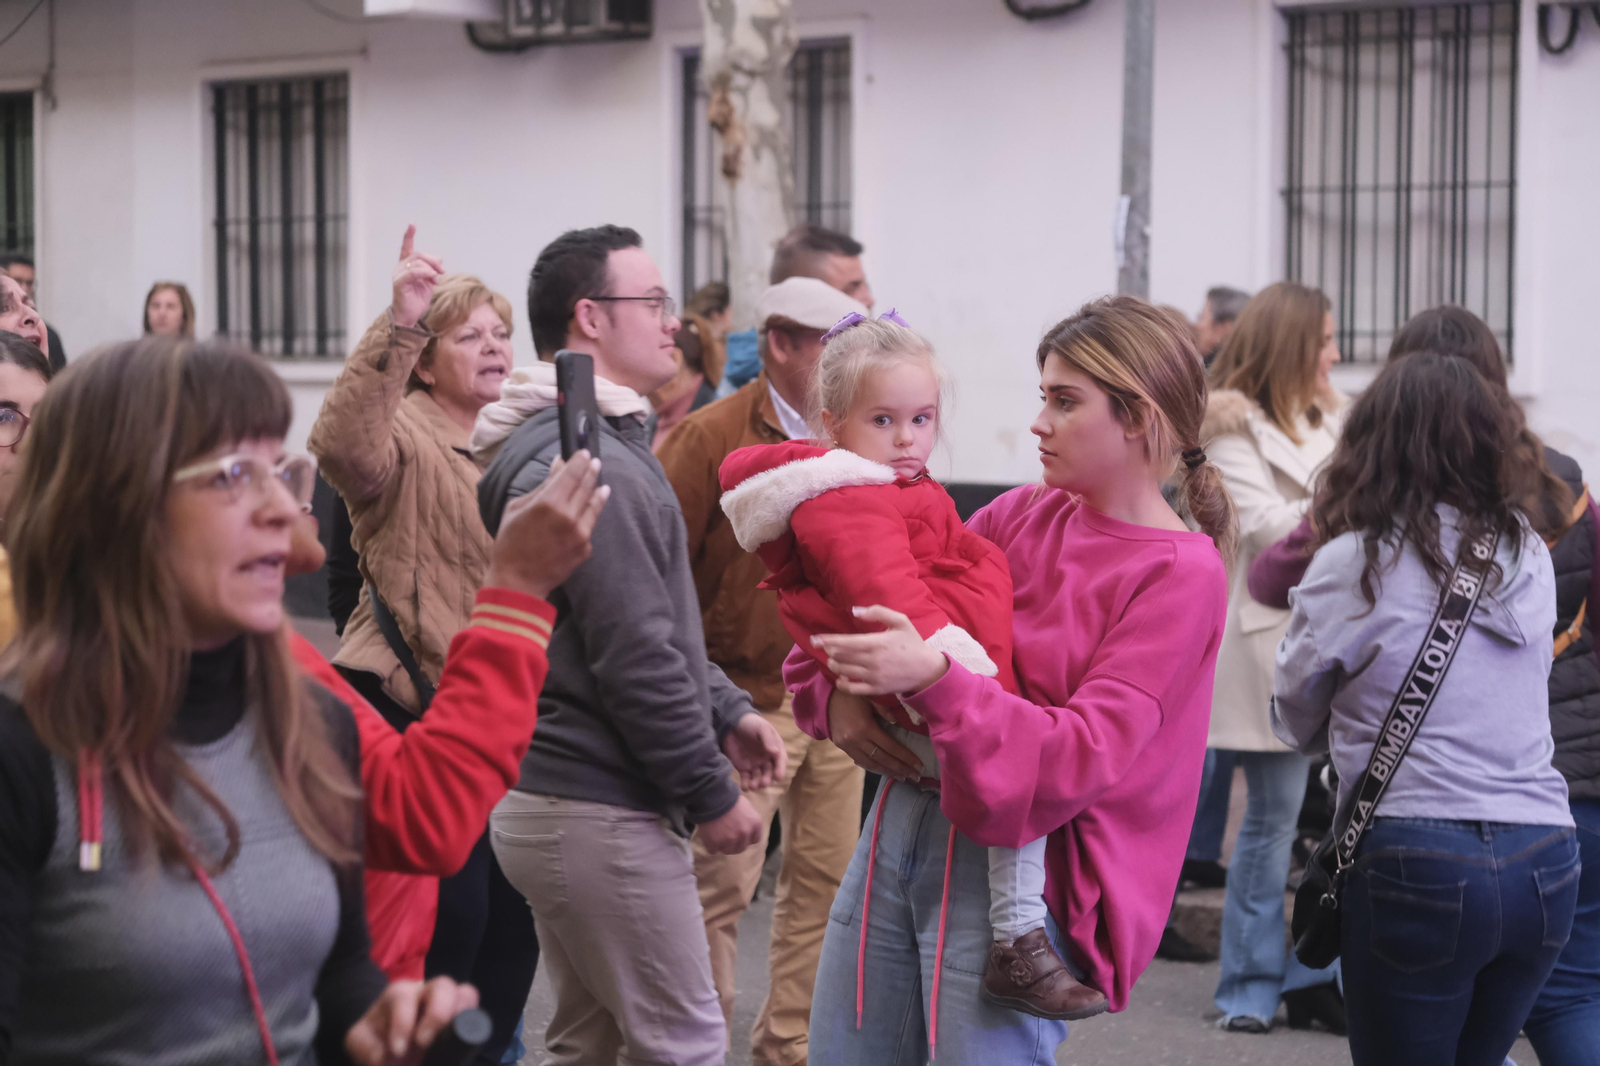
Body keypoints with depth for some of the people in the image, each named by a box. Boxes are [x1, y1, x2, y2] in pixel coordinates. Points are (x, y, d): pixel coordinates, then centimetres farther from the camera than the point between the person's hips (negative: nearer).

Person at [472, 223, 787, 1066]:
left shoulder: (574, 444, 16)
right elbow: (634, 656, -21)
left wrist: (724, 711, 14)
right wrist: (710, 794, -14)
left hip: (552, 798, 11)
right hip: (600, 814, -11)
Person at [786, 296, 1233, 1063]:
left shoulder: (1181, 572, -9)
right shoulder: (1023, 514, 8)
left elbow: (1084, 756, -17)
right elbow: (890, 608, 17)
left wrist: (933, 679, -28)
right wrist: (839, 693, -5)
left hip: (1016, 862, -6)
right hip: (902, 821, 6)